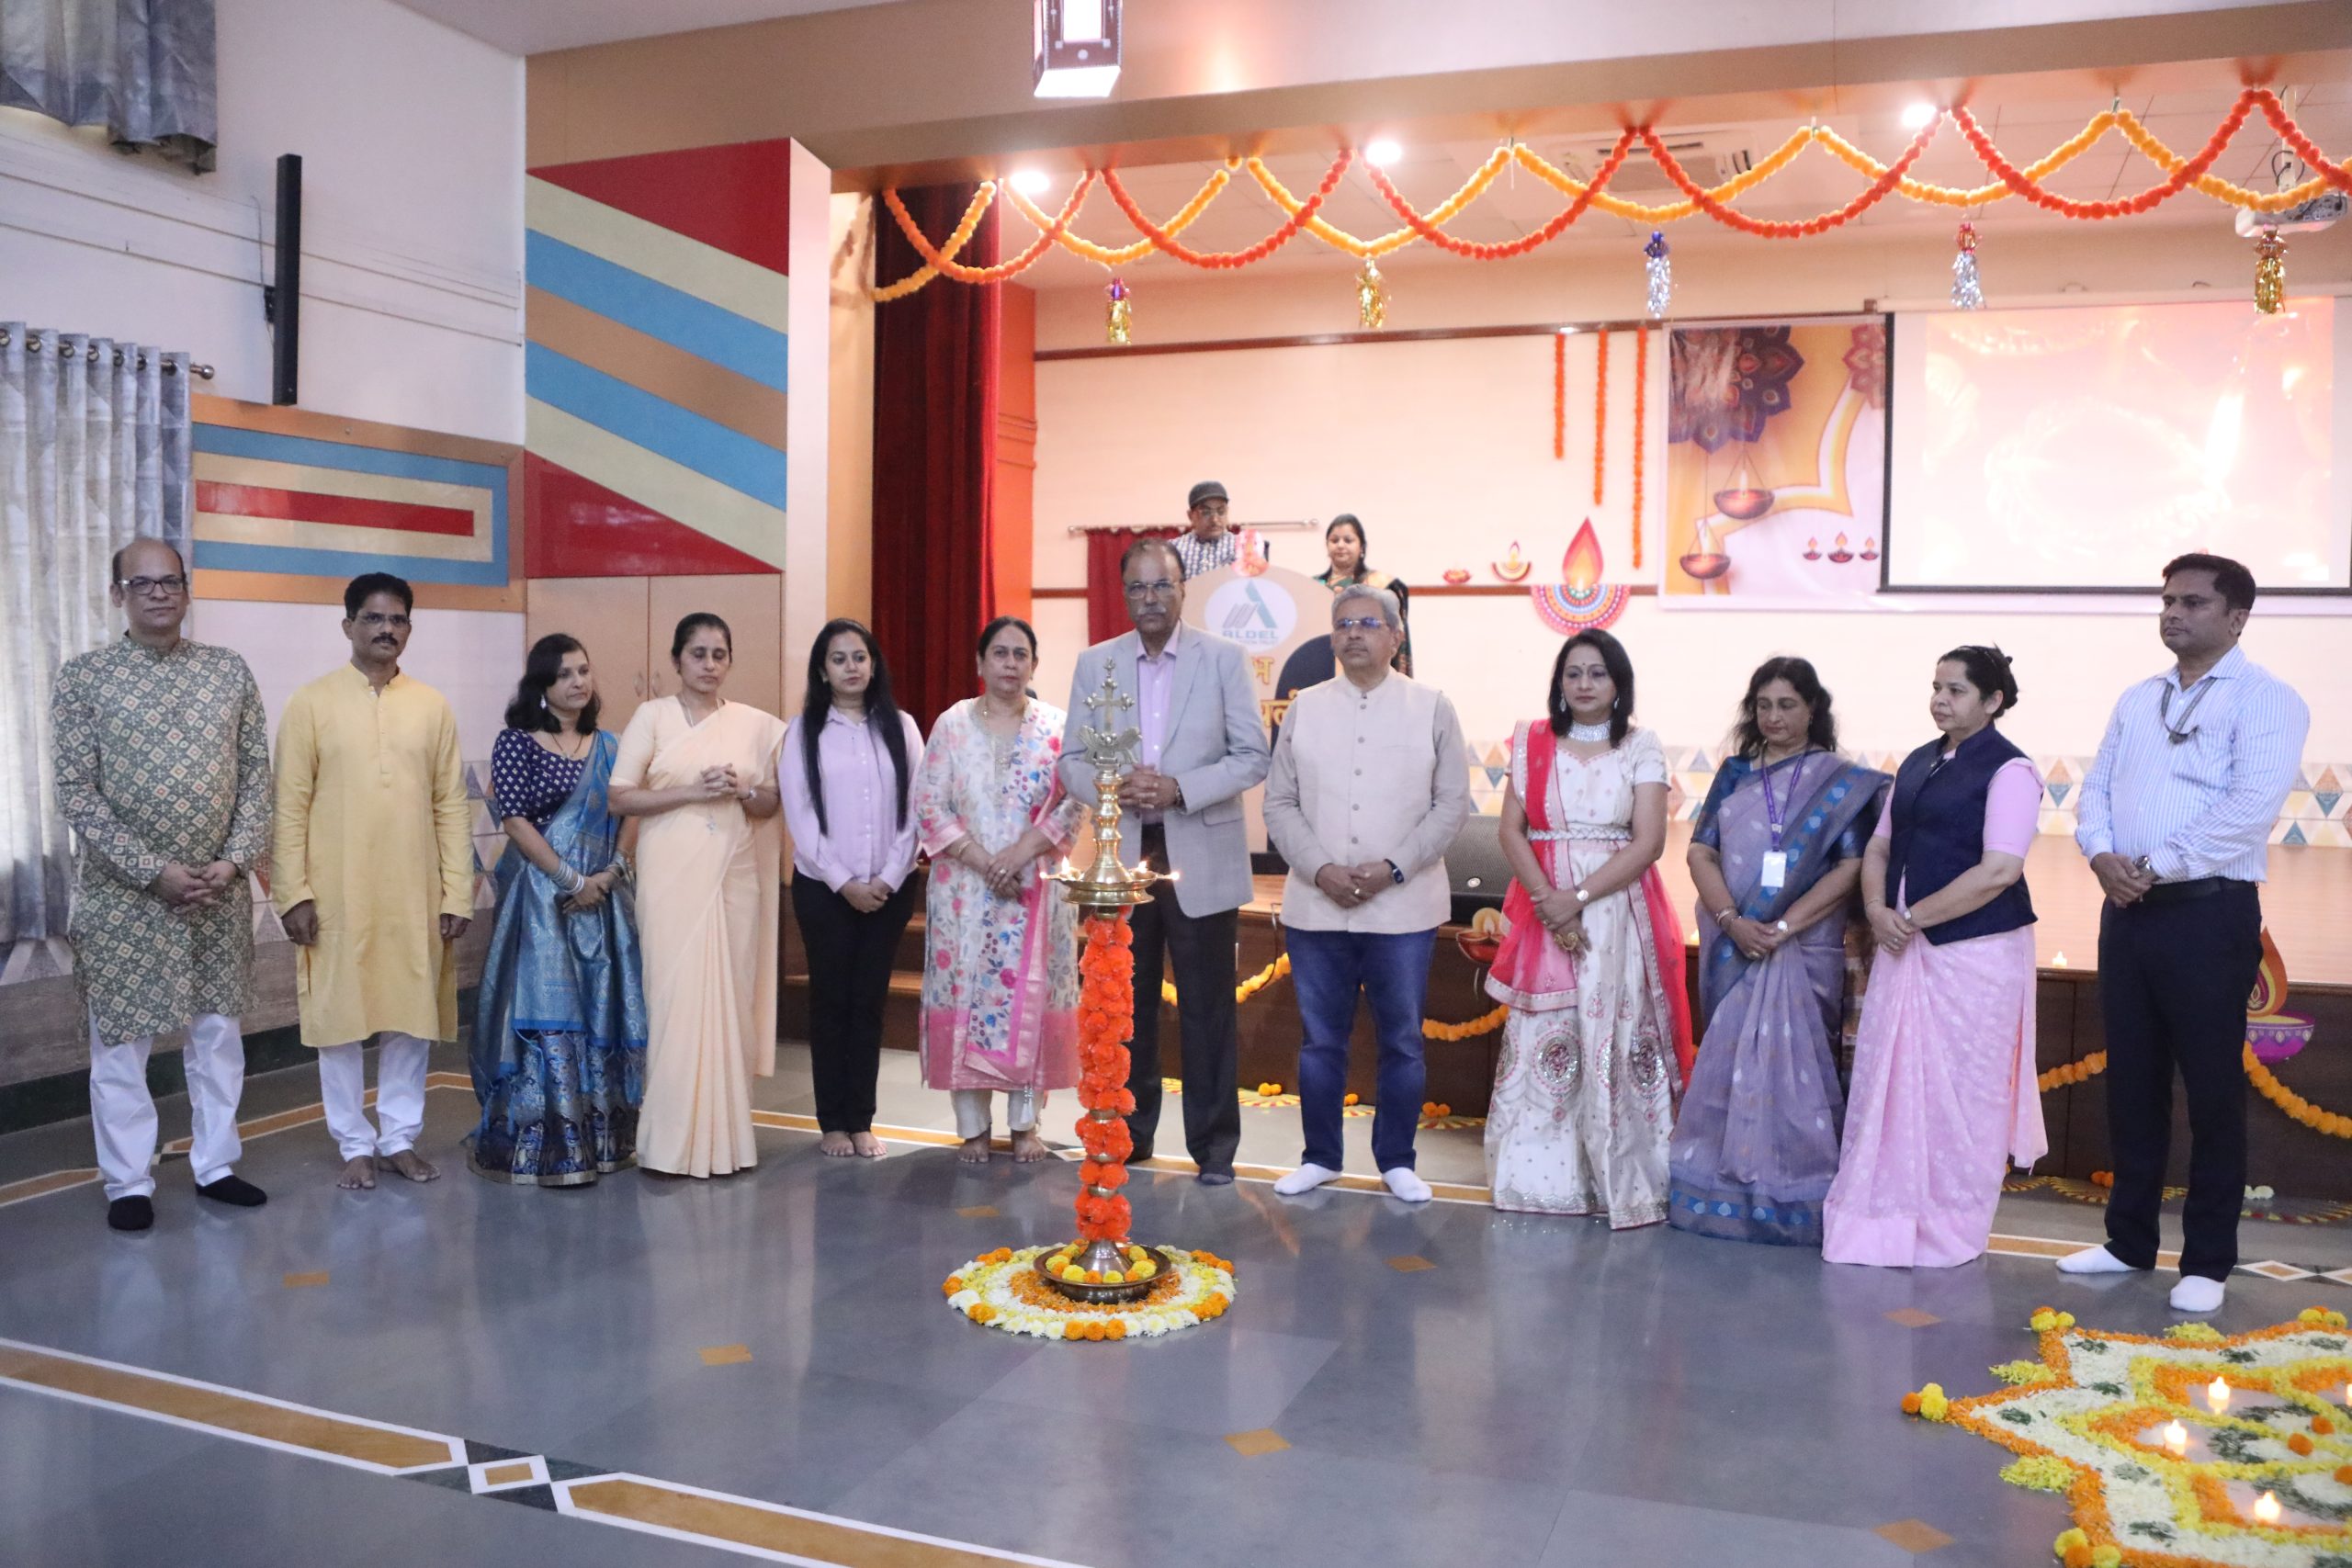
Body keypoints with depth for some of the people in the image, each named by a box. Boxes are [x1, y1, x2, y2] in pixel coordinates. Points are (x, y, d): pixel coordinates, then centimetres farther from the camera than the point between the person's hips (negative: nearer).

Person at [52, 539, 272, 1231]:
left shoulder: (230, 670, 3)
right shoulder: (82, 676, -5)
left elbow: (256, 774, 3)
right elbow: (75, 792, -9)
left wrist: (233, 861, -9)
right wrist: (154, 870, -16)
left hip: (220, 889, 3)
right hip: (123, 893, -3)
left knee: (218, 1030, 12)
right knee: (120, 1041, 6)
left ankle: (214, 1164, 26)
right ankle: (128, 1182, 19)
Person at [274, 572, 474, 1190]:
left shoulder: (432, 705, 5)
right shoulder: (311, 703, -1)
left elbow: (452, 804, 5)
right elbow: (290, 806, -3)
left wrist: (457, 892, 0)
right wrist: (293, 893, -9)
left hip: (416, 895, 2)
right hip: (337, 896, -2)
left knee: (413, 1016, 9)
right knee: (339, 1018, 6)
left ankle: (401, 1137, 23)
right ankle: (355, 1144, 19)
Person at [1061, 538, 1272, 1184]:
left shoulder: (1224, 659, 0)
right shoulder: (1095, 664, 6)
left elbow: (1252, 756, -4)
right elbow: (1072, 761, 6)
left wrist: (1179, 788, -18)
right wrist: (1113, 788, -15)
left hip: (1203, 859, -2)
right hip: (1122, 858, 2)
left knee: (1207, 1008, 4)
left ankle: (1213, 1145, 15)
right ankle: (1128, 1133, 26)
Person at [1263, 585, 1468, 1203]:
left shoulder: (1432, 708, 1)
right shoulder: (1305, 708, 6)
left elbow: (1452, 804, -2)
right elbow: (1280, 803, 5)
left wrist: (1393, 868, -13)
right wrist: (1320, 869, -10)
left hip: (1403, 908, -1)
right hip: (1316, 908, 2)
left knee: (1402, 1042, 8)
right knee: (1320, 1040, 11)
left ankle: (1397, 1160, 22)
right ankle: (1320, 1156, 25)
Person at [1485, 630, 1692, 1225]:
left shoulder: (1641, 748, 3)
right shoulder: (1533, 742, 8)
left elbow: (1648, 842, -5)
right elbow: (1510, 830, 2)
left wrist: (1579, 898, -14)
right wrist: (1546, 899, -12)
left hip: (1619, 916, -1)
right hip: (1544, 912, 1)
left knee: (1616, 1041, -1)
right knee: (1542, 1042, 0)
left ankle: (1624, 1182, 8)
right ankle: (1542, 1177, 8)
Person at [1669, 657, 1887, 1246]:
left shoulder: (1841, 782, 1)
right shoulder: (1735, 774, 10)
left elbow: (1850, 868, -6)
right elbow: (1701, 851, 4)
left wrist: (1783, 926, -15)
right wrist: (1732, 920, -11)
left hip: (1804, 951, -3)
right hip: (1732, 947, 3)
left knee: (1792, 1069, -2)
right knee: (1729, 1064, 5)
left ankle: (1793, 1203, 7)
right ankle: (1724, 1191, 14)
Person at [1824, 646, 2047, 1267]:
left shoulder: (2008, 769, -8)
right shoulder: (1917, 763, 14)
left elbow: (2000, 869, -18)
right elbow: (1880, 847, 15)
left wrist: (1915, 917, -15)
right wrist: (1878, 910, -4)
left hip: (1975, 952, -7)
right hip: (1903, 949, 7)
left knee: (1959, 1092, 1)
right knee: (1888, 1080, 8)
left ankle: (1950, 1232, 15)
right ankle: (1881, 1218, 19)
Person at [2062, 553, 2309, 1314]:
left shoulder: (2265, 699, -6)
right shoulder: (2138, 700, 15)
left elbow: (2249, 807, -18)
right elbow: (2096, 788, 11)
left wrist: (2156, 867, -17)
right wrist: (2102, 855, -8)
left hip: (2209, 913, -6)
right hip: (2126, 911, 6)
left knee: (2212, 1089, 2)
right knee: (2131, 1082, 12)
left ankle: (2207, 1261, 13)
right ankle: (2129, 1240, 23)